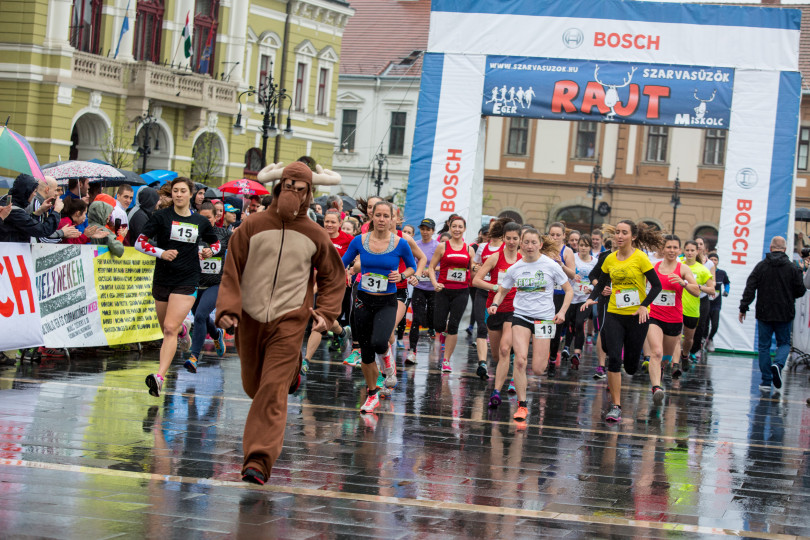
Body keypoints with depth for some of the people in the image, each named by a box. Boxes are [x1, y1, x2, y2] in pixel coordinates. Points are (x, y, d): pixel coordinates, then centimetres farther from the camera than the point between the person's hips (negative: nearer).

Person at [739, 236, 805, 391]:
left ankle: (766, 381, 4)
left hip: (764, 314, 0)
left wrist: (743, 308, -2)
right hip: (785, 314, 0)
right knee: (784, 343, 14)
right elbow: (800, 291, 0)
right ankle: (778, 364, -16)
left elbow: (749, 288, -6)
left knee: (764, 346, 8)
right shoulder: (792, 268, -4)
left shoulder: (761, 266, -3)